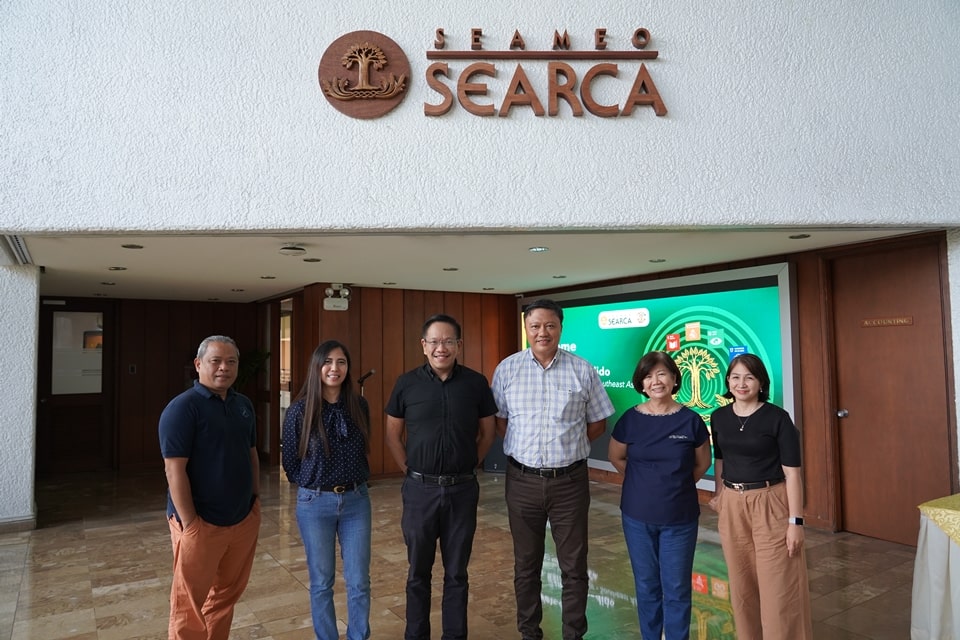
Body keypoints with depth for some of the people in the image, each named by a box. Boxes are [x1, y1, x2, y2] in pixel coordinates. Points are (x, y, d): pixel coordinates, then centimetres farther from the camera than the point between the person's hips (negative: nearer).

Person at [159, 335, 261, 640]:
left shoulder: (244, 404, 7)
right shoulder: (182, 408, -15)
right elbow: (175, 470, -17)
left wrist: (256, 498, 10)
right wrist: (190, 523, -18)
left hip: (243, 520, 6)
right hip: (201, 523, -6)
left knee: (227, 594, 20)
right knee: (190, 604, 10)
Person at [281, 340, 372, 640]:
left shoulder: (359, 406, -3)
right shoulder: (299, 410, -10)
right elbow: (289, 462, 0)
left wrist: (354, 482, 7)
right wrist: (314, 484, 4)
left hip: (356, 500, 2)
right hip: (314, 504, -2)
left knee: (359, 582, 8)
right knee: (321, 583, 12)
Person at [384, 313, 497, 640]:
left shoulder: (476, 383, -3)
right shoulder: (407, 384, -4)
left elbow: (487, 433, 8)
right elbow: (393, 435, 6)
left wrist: (468, 466, 6)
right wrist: (411, 470, 3)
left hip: (462, 489, 0)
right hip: (420, 489, 0)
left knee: (457, 572, 13)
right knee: (418, 572, 13)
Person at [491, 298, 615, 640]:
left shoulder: (583, 371, -2)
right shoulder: (507, 369, -1)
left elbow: (598, 423, 6)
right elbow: (498, 421, 5)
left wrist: (567, 445, 0)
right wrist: (524, 447, -1)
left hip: (570, 481, 0)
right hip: (523, 481, 1)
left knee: (574, 566, 10)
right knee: (526, 564, 14)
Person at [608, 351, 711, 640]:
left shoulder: (691, 420, -7)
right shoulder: (630, 419, -6)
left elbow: (703, 464, 7)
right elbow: (616, 458, 9)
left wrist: (676, 484, 2)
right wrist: (644, 483, 5)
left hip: (680, 518, -1)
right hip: (637, 516, 1)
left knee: (677, 589, 8)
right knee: (647, 586, 14)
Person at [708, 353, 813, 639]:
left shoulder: (777, 418, -11)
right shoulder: (719, 417, 3)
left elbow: (792, 473, -11)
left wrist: (796, 521, -13)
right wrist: (719, 496, 19)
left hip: (770, 505, -4)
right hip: (732, 506, 5)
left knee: (777, 586, 2)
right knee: (742, 583, 15)